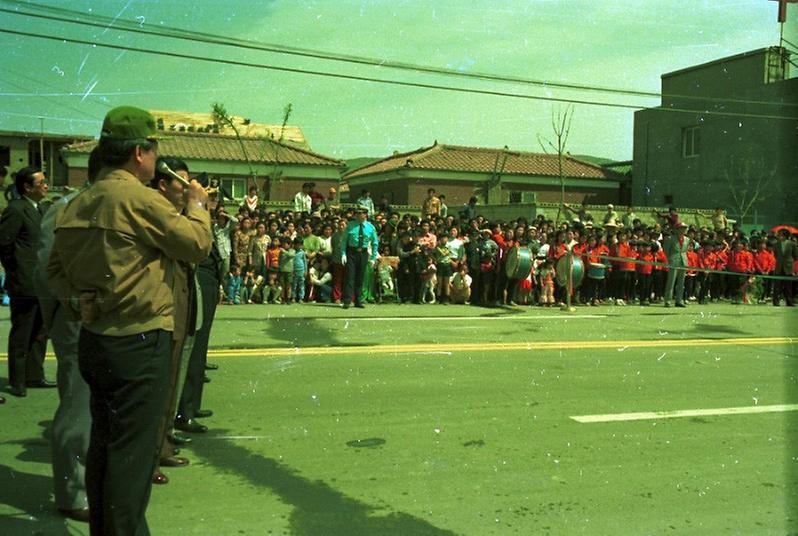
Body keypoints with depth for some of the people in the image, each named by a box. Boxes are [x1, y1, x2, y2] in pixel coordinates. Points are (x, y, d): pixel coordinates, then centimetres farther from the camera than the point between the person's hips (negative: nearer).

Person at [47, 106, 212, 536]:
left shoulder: (78, 204, 9)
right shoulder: (138, 198, -16)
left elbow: (56, 267, 14)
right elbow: (197, 244, -12)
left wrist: (76, 302, 3)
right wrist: (197, 204, 4)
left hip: (93, 337, 9)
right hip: (138, 342, -9)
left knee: (104, 443, 19)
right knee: (132, 452, 0)